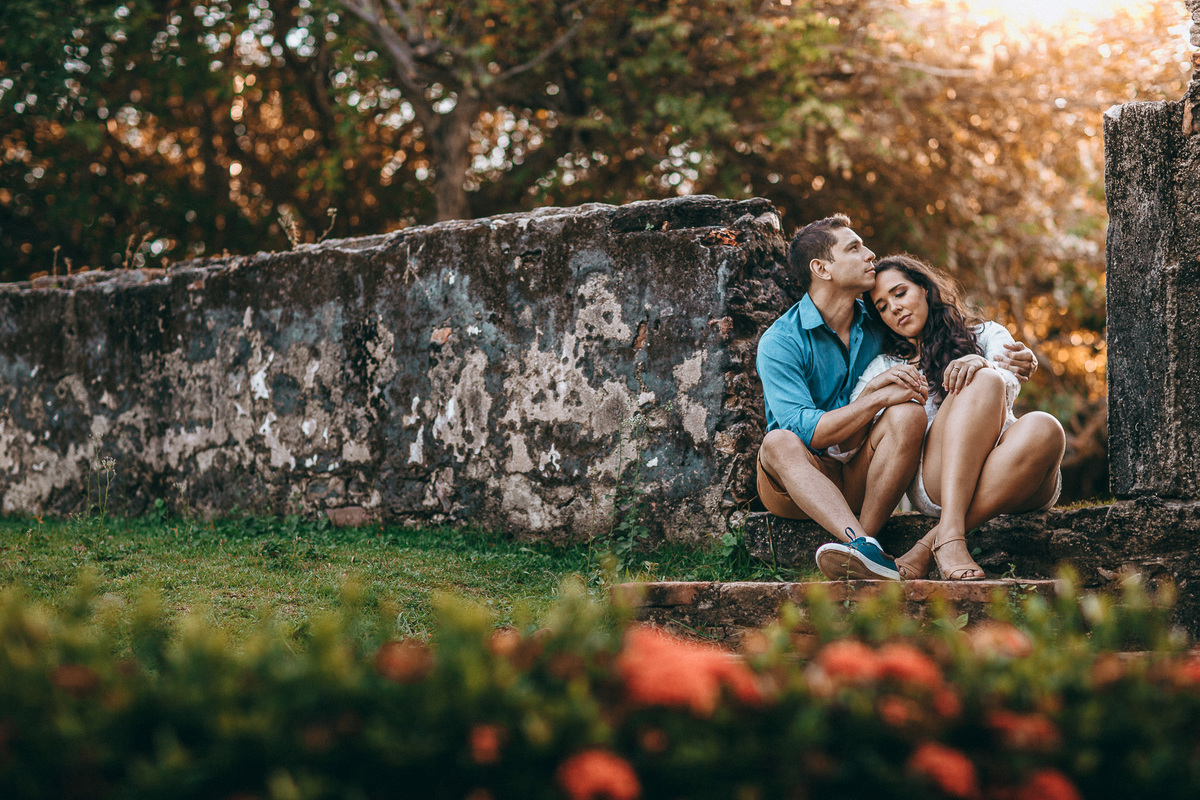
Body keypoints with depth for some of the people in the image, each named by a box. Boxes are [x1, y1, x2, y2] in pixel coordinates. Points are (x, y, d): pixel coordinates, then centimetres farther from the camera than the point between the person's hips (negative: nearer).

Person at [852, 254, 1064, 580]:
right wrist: (874, 391, -10)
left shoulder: (987, 335, 23)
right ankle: (950, 535, -43)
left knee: (1044, 429, -34)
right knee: (981, 382, -26)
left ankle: (927, 547, -36)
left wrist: (981, 364, -25)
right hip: (937, 485, -1)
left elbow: (1009, 385, -1)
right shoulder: (885, 366, 24)